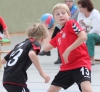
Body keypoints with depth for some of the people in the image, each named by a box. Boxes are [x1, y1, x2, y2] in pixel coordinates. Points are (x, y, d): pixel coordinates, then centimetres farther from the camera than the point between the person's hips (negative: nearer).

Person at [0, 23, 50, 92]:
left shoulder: (21, 44, 25)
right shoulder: (35, 44, 3)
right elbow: (31, 54, -22)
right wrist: (42, 73, -22)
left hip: (7, 78, 9)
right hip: (16, 80, -9)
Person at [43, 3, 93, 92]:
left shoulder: (71, 23, -5)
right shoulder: (58, 36, 18)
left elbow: (83, 37, -18)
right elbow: (46, 48, 20)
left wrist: (68, 50, -18)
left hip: (80, 63, -9)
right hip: (66, 67, 9)